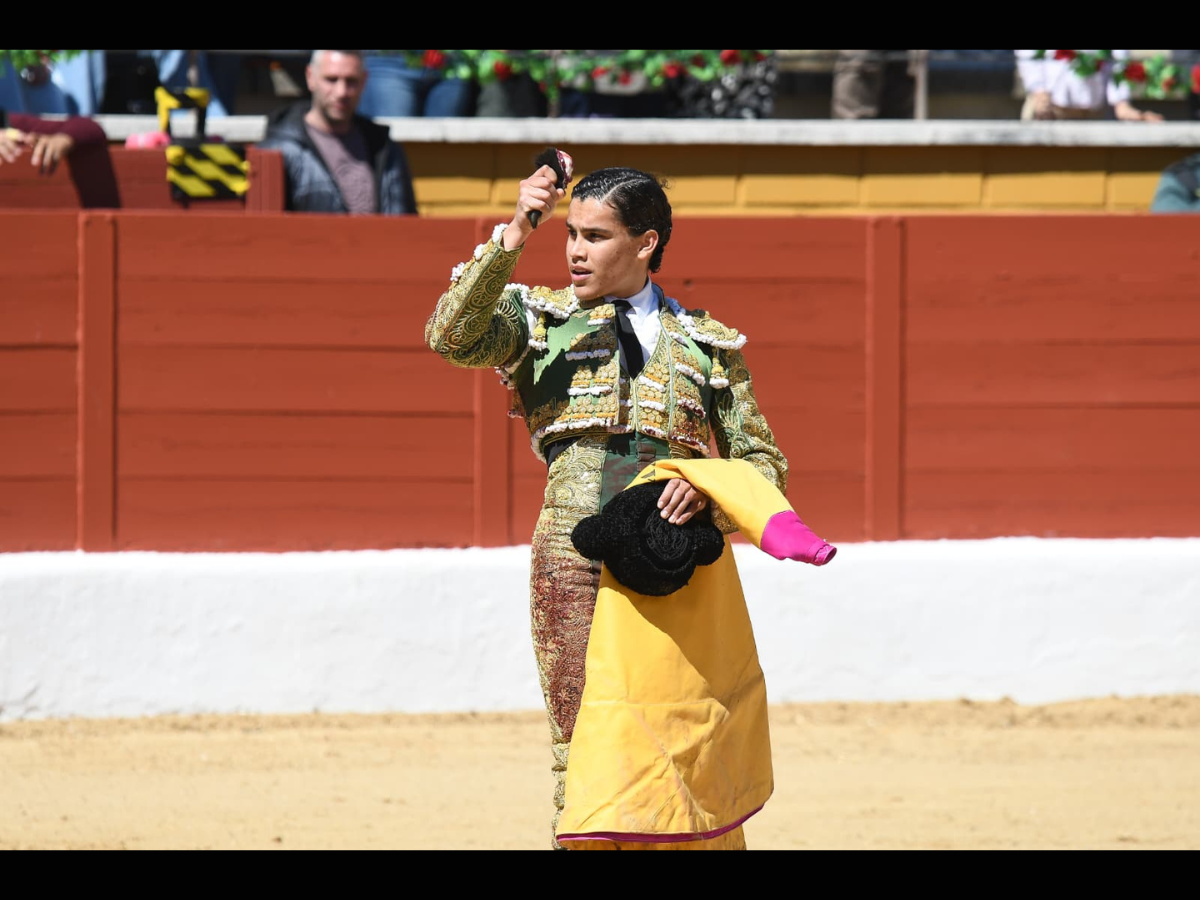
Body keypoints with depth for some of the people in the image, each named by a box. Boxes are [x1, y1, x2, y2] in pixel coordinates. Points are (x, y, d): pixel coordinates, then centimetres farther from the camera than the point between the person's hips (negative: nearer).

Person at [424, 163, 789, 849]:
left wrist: (711, 490, -9)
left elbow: (765, 464, 13)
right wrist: (513, 239, -12)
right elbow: (451, 336, -7)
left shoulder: (709, 345, 15)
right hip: (576, 560, -1)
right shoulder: (539, 317, 12)